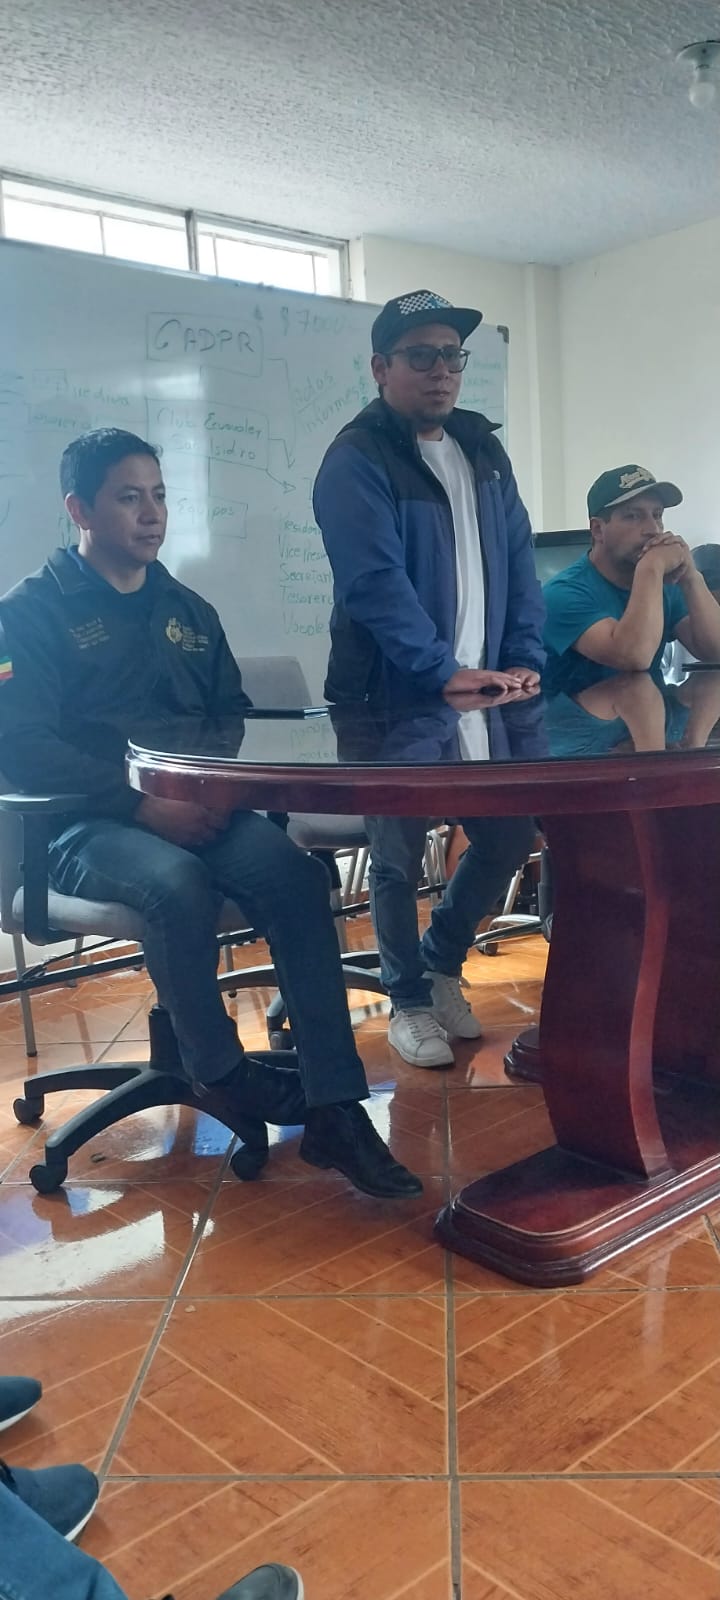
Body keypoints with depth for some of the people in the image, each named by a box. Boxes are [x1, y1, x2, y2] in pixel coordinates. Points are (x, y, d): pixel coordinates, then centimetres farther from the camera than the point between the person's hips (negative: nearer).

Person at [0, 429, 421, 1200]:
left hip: (195, 813, 4)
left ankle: (335, 1110, -24)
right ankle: (218, 1072, -10)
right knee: (176, 882, -36)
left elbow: (234, 716, 20)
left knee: (296, 873, -26)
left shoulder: (187, 610, 18)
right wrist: (145, 804, -20)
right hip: (87, 825, -4)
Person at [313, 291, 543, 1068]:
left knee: (508, 835, 10)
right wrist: (444, 670, -23)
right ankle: (409, 999, 25)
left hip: (482, 696, 7)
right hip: (393, 699, -6)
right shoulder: (357, 461, -9)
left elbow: (518, 560, 12)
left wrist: (523, 659, 0)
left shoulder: (482, 448, 13)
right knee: (398, 855, 4)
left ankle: (441, 962, 33)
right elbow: (375, 582, -19)